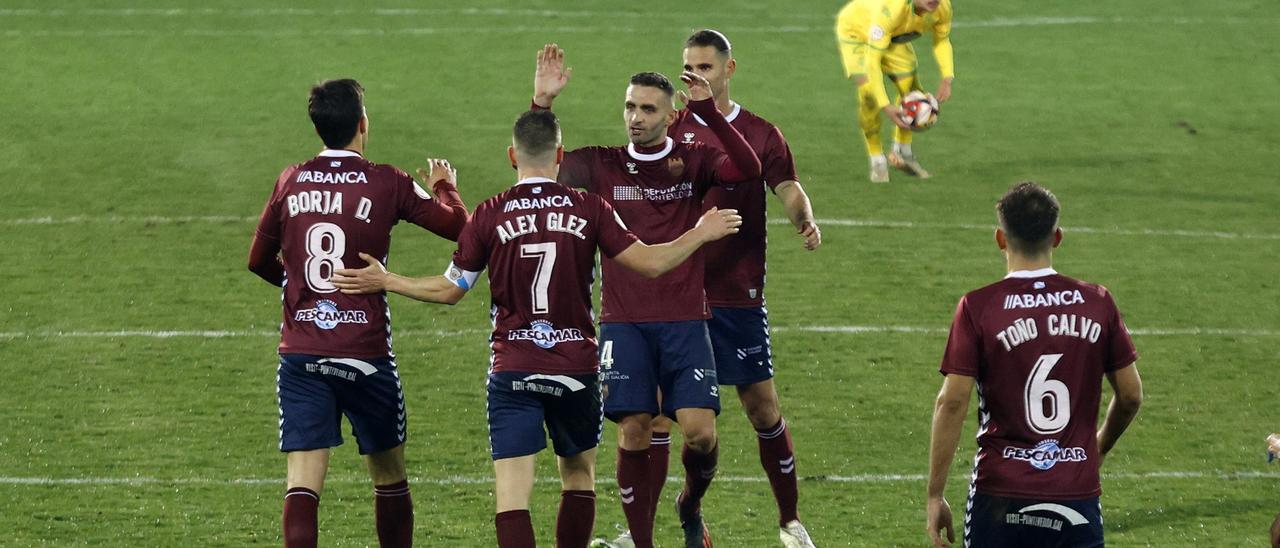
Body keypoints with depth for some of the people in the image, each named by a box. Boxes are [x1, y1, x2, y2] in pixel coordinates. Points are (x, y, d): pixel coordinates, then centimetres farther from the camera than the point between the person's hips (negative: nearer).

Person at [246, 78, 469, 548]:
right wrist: (444, 186, 24)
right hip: (365, 351, -2)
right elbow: (458, 225, 3)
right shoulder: (386, 183, -5)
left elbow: (259, 261, 15)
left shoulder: (290, 182, 4)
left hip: (299, 352, 2)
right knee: (390, 477, 15)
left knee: (303, 481, -4)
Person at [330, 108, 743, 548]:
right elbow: (649, 263, -2)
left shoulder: (490, 215, -3)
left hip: (512, 369, -1)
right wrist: (701, 234, 14)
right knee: (579, 476, 20)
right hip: (577, 364, 1)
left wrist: (384, 281, 17)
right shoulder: (589, 209, -3)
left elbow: (449, 290, 3)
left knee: (512, 492, -5)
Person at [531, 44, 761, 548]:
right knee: (633, 434, -7)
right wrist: (542, 102, -14)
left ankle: (691, 505, 21)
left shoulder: (693, 162, 3)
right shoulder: (602, 166, 6)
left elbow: (748, 170, -15)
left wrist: (708, 111, -24)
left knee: (700, 430, -11)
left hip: (684, 321, 0)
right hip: (624, 322, 0)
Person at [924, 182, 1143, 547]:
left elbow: (952, 403, -9)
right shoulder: (1097, 302, 2)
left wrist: (935, 495, -3)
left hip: (1001, 497, -2)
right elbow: (1131, 396, 9)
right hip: (1079, 496, 2)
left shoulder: (978, 308, -6)